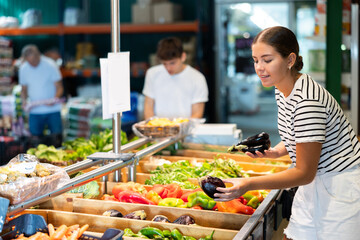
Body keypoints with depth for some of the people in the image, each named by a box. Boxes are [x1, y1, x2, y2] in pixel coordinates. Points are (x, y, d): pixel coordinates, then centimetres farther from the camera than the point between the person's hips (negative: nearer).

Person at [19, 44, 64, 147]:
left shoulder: (50, 65, -7)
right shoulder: (23, 69, 3)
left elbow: (59, 87, -4)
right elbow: (24, 89, 14)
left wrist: (55, 99, -23)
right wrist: (24, 100, -7)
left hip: (52, 109, -3)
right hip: (34, 111, 3)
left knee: (56, 137, -7)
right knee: (36, 138, 0)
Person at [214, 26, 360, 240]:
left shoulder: (307, 100, -27)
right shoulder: (282, 90, 2)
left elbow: (304, 173, -25)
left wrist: (248, 184, -32)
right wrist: (275, 152, -2)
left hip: (341, 187, -9)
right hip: (316, 180, 9)